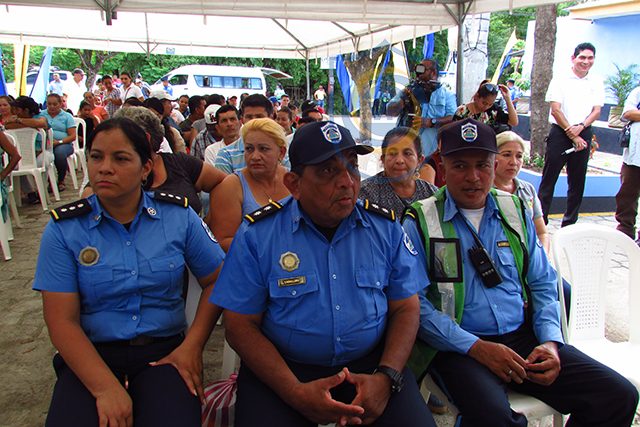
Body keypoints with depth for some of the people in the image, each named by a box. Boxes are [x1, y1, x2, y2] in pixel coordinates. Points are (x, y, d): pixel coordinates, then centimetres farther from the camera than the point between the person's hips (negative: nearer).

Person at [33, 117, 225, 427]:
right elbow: (62, 322, -7)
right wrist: (106, 388, -19)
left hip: (164, 351, 0)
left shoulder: (179, 216, -1)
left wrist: (193, 345, -10)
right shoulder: (63, 229, -3)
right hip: (90, 356, 1)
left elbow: (215, 282, 4)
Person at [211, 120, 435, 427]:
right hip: (282, 368, -1)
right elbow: (241, 325, -7)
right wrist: (296, 393, -18)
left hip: (369, 363, 2)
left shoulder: (386, 228, 0)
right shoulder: (256, 235, -8)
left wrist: (385, 376, -13)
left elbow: (405, 309, 4)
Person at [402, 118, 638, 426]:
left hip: (524, 337, 5)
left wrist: (551, 342, -2)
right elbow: (414, 302, -10)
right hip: (458, 348, -4)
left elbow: (543, 284, 15)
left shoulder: (515, 212, 13)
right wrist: (476, 348, -17)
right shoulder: (420, 222, -3)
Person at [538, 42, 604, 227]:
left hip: (583, 135, 4)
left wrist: (580, 127, -14)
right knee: (549, 178, -3)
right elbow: (555, 110, -8)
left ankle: (569, 222, 18)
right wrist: (572, 135, -10)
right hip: (560, 133, -4)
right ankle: (540, 220, 3)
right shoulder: (560, 80, -2)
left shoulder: (596, 83, 10)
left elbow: (596, 111, 6)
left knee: (577, 181, 8)